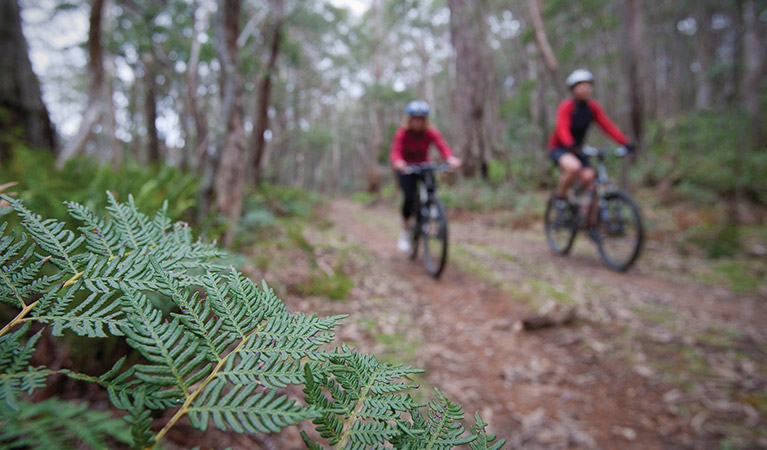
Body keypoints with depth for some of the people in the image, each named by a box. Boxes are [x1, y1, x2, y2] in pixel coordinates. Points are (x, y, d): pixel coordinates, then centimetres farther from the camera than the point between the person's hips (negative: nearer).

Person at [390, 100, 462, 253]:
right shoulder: (402, 133, -21)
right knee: (409, 197, -23)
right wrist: (398, 162, -60)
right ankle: (405, 233, -8)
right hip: (406, 168, -2)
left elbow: (442, 146, -31)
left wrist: (451, 158, -54)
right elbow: (395, 151, -35)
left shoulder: (431, 132, -16)